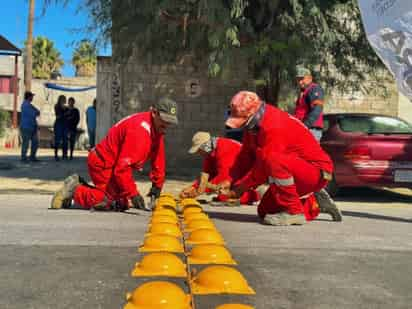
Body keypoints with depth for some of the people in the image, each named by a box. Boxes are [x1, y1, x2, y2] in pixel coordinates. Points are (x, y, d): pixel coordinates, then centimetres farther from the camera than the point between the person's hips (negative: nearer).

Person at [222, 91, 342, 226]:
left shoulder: (274, 127, -28)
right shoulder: (254, 124, 1)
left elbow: (263, 167, -25)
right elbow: (246, 156, 6)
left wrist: (238, 188, -16)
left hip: (316, 171, -10)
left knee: (273, 161, -37)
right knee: (265, 212, 9)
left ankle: (294, 212, -22)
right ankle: (315, 205, 21)